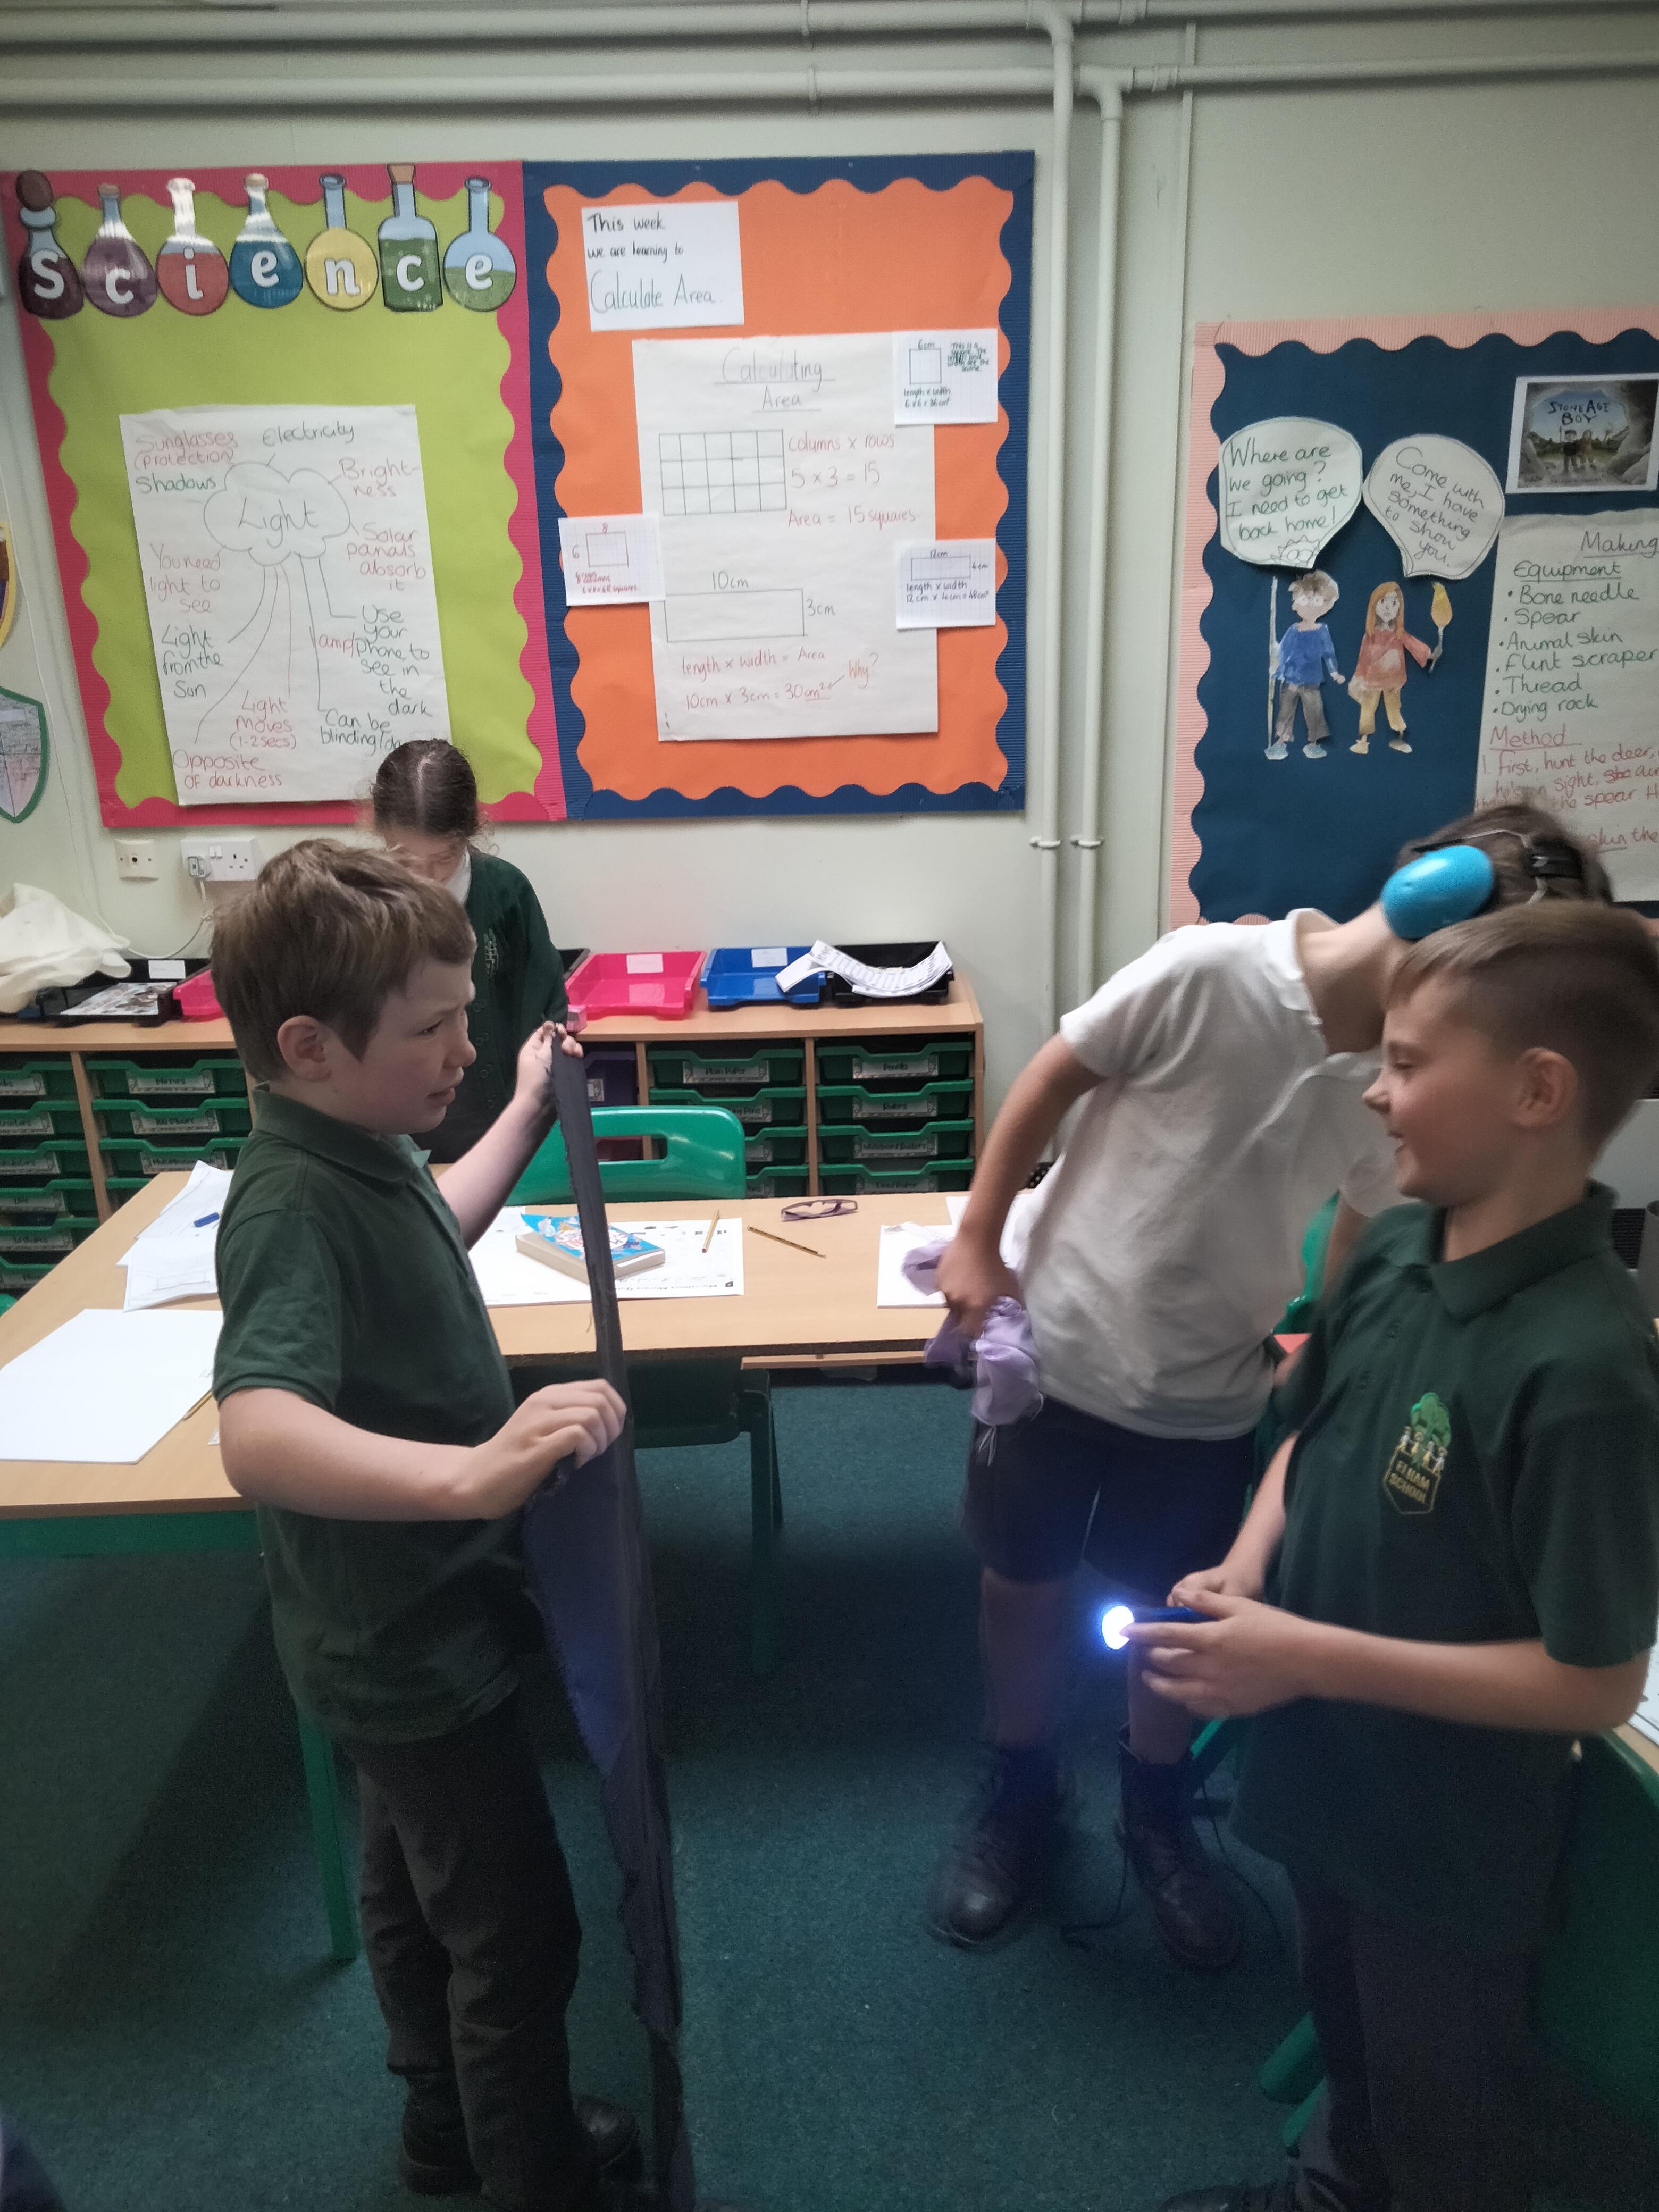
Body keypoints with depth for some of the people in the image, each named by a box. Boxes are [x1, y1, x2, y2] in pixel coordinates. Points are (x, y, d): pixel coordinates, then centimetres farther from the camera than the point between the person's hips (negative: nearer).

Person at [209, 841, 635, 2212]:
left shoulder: (367, 1147, -3)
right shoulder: (293, 1207, -32)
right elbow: (259, 1437, -48)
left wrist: (528, 1115, 20)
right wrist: (472, 1471, -62)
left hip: (412, 1626, 9)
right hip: (413, 1647, -9)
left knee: (416, 1890, 28)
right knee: (520, 1941, 10)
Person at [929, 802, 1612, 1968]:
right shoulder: (1208, 972, -24)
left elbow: (1366, 1246, 3)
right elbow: (1050, 1083, -12)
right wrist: (978, 1243, -8)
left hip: (1211, 1396, 3)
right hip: (1061, 1348, -3)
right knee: (1026, 1581, 14)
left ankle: (1158, 1809, 45)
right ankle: (1020, 1795, 41)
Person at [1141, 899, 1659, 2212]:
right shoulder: (1394, 1253, -10)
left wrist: (1308, 1656, -26)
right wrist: (1244, 1574, -10)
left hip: (1451, 1846, -7)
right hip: (1332, 1781, 7)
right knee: (1348, 2033, 33)